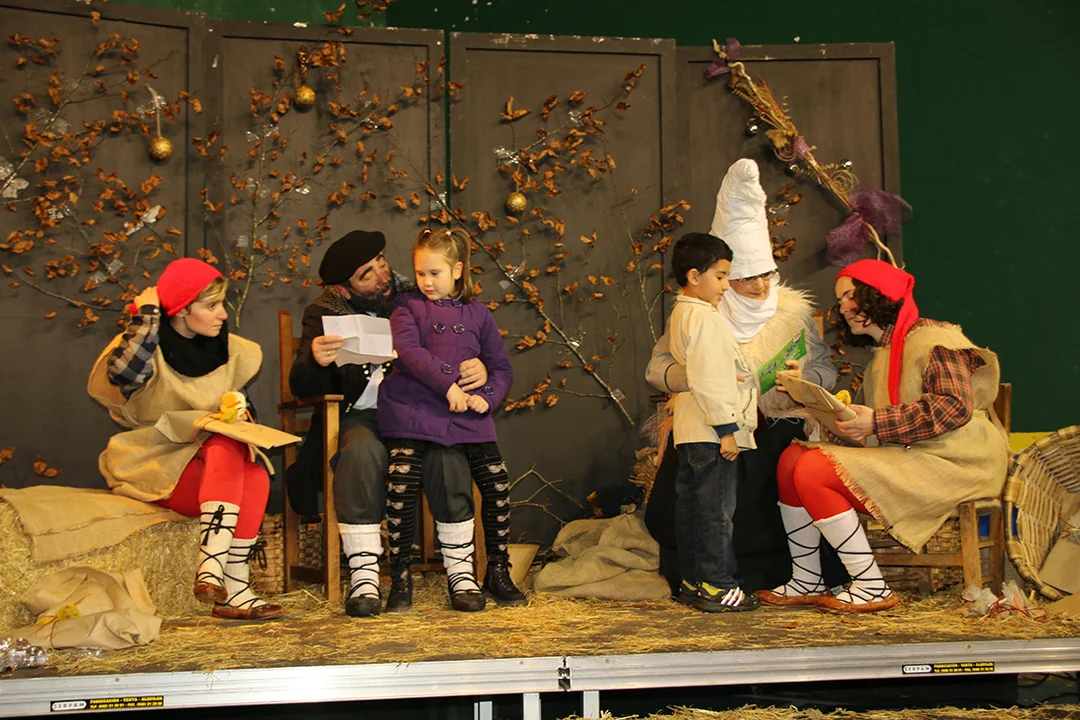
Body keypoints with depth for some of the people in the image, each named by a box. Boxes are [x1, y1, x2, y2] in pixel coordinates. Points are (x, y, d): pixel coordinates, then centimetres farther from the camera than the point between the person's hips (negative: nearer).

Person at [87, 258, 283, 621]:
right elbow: (124, 373, -32)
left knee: (256, 475, -29)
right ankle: (226, 579, -40)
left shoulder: (226, 350, 9)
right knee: (225, 450, -33)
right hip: (154, 464, -5)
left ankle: (235, 592, -32)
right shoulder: (148, 349, -7)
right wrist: (146, 315, -22)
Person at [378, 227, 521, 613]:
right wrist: (448, 383, -18)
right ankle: (400, 573, 2)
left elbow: (501, 367, 15)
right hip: (412, 409, -2)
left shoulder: (477, 313, 15)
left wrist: (487, 397, -5)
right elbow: (408, 350, -10)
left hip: (466, 414, 3)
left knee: (497, 483, -3)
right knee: (401, 486, -15)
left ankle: (498, 571, 13)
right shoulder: (407, 306, 8)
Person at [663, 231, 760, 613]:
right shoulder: (704, 318, -15)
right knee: (716, 509, -5)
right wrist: (726, 430, -19)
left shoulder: (680, 314, 16)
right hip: (710, 431, -10)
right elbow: (709, 381, -20)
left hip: (689, 431, 10)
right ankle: (716, 585, 0)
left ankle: (691, 581, 19)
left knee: (690, 504, 12)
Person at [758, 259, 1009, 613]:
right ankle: (807, 582, 0)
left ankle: (872, 588, -14)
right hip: (903, 459, 9)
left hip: (949, 464, -9)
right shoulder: (883, 355, 21)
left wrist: (877, 423, -22)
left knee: (814, 472, -22)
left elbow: (956, 406, -20)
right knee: (792, 458, -4)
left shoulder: (933, 339, -7)